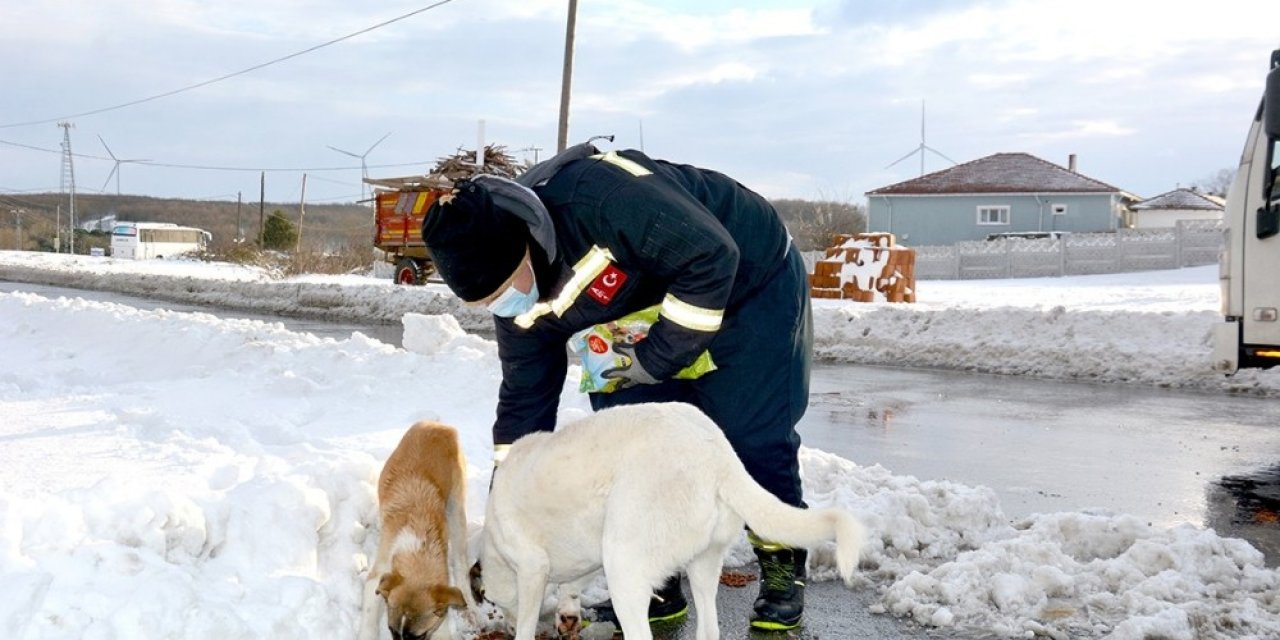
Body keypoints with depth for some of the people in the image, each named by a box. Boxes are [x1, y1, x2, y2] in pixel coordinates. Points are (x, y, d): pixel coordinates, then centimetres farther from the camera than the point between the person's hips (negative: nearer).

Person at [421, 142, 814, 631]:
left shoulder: (598, 197, -39)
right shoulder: (518, 301, -13)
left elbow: (710, 258, -34)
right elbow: (524, 398, -2)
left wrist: (658, 358, -26)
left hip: (752, 282, -6)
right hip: (647, 319, 7)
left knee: (754, 436, -7)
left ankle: (783, 568, 14)